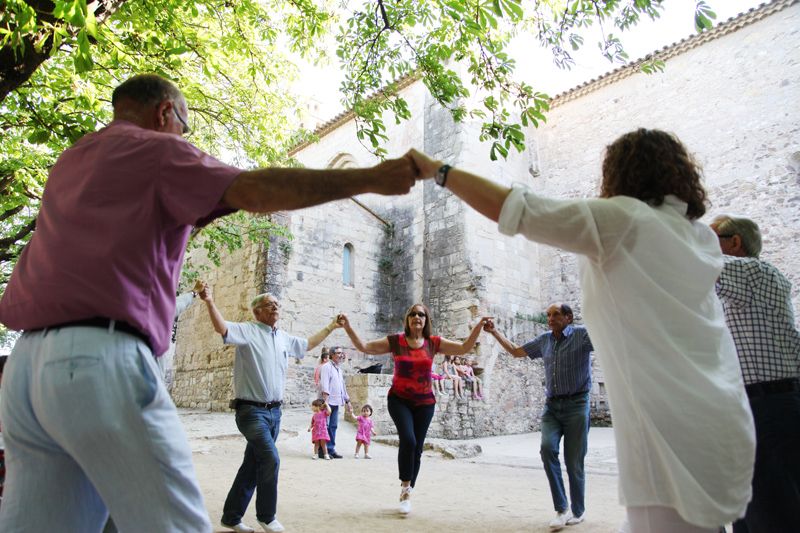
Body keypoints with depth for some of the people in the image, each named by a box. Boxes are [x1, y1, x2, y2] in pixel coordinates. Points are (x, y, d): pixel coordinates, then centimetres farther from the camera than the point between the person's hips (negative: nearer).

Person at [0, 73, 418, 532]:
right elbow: (255, 190, -14)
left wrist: (239, 201, 29)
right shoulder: (155, 149, 1)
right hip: (100, 356, -8)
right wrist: (371, 179, -11)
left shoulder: (70, 161, 25)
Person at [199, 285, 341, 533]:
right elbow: (222, 328, -27)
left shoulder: (284, 338, 13)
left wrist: (330, 328, 32)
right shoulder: (247, 331, -8)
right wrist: (210, 302, -43)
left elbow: (307, 344, 30)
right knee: (271, 459, -14)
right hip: (251, 410, -7)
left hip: (274, 411, 7)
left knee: (253, 465, 13)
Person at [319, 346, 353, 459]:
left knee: (333, 426, 8)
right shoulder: (327, 366, -5)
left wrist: (348, 402, 25)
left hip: (336, 402, 8)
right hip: (327, 402, -8)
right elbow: (324, 385, -15)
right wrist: (326, 401, -24)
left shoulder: (339, 369, 21)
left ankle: (330, 449, 13)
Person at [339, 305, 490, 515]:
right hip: (399, 399, -2)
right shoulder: (395, 341, -7)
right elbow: (364, 347, -7)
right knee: (408, 440, -24)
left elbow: (464, 348, -5)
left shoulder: (433, 343, -3)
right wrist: (348, 327, -18)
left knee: (417, 448, 7)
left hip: (424, 402, 2)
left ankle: (407, 494, 27)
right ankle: (405, 487, -2)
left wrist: (479, 325, -16)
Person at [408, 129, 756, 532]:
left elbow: (511, 208, -13)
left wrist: (437, 170, -3)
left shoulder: (622, 218, -9)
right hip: (719, 425, 8)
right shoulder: (704, 239, 13)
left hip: (673, 432, -8)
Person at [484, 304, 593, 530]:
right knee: (547, 448, -17)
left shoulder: (582, 334, -5)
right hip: (552, 405, 4)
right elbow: (516, 351, 23)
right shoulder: (544, 340, 11)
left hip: (576, 404, -4)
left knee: (574, 461, 2)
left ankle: (578, 510, 25)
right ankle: (562, 507, -4)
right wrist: (494, 331, 20)